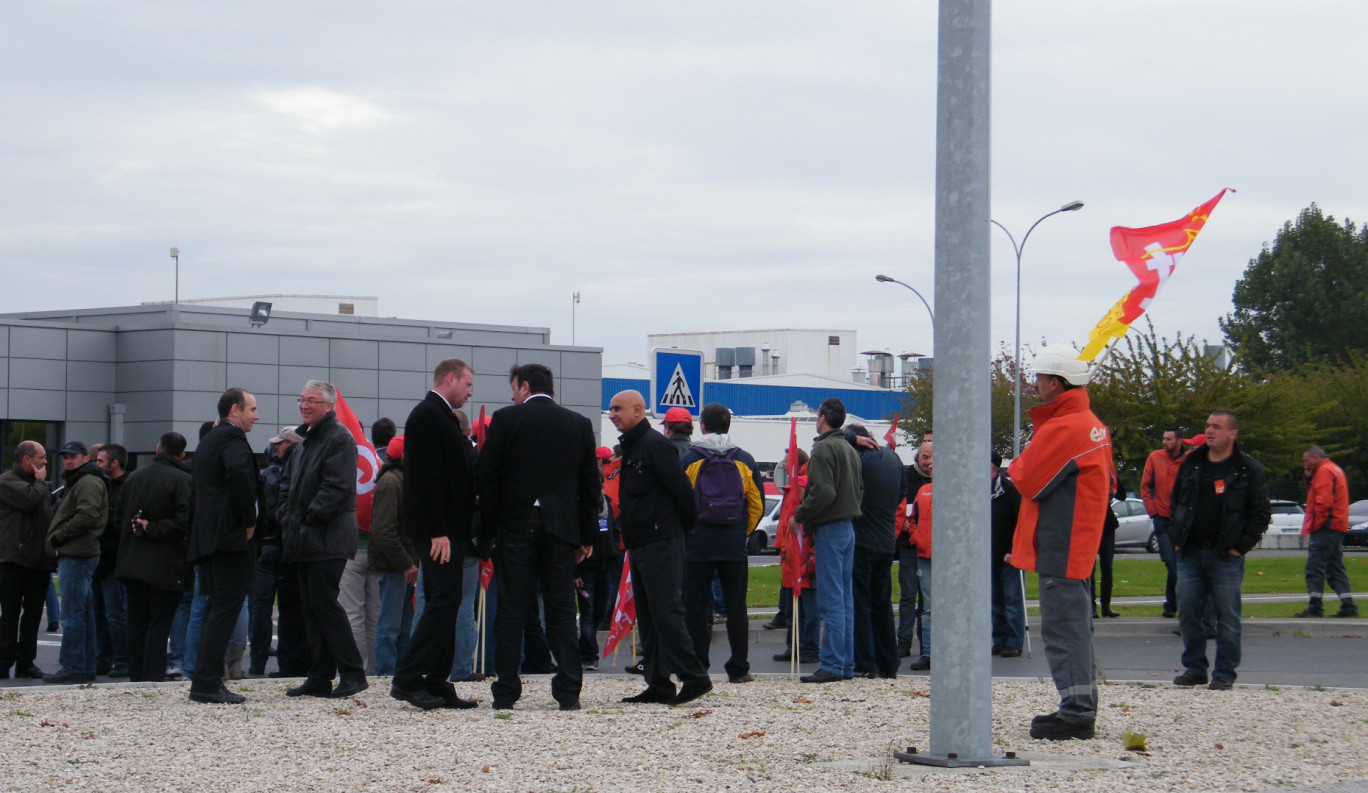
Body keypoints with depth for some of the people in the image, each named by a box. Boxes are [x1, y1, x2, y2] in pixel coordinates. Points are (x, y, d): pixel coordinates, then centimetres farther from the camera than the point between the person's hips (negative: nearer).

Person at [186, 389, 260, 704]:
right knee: (226, 607, -9)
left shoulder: (208, 440, 22)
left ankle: (205, 682, 15)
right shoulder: (232, 438, -8)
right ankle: (207, 684, -12)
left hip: (206, 536, 10)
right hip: (230, 536, -10)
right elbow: (239, 473, -28)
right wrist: (249, 520, -16)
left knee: (216, 608, 14)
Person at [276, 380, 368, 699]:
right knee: (312, 607, 9)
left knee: (324, 603, -12)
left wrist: (309, 518, -17)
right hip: (305, 540, 9)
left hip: (327, 540, -9)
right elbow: (287, 482, 26)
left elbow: (338, 487, -19)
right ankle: (319, 678, 12)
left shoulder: (339, 438, -10)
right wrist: (286, 515, 10)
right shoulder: (306, 441, 20)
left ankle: (353, 674, -8)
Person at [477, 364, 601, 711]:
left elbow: (485, 476, -4)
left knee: (511, 610, 1)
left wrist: (488, 528, 2)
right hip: (561, 527, 2)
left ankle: (506, 692, 1)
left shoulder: (505, 419, -1)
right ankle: (569, 692, 1)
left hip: (515, 526, -2)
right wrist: (587, 535, 12)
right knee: (561, 608, 5)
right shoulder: (579, 424, 8)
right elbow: (590, 484, 8)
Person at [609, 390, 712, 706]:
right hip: (639, 544, 10)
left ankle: (694, 677, -9)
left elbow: (682, 490, -15)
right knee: (647, 617, 9)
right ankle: (658, 685, 11)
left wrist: (683, 526, -5)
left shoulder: (655, 445, -12)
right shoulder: (630, 447, 18)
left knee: (666, 612, -12)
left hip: (661, 544, -10)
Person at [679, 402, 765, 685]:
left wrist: (683, 534, 12)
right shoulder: (745, 460, 5)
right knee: (736, 606, 6)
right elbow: (757, 505, 5)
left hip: (697, 545, -2)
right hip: (734, 546, 2)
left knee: (696, 607, 3)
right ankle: (738, 669, 5)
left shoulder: (688, 460, -2)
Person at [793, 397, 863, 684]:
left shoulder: (824, 448, -12)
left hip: (830, 530, -9)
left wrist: (799, 516, -10)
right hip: (849, 527, 9)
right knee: (845, 598, 10)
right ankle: (846, 665, 12)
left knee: (831, 599, -9)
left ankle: (832, 665, -10)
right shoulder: (850, 450, 16)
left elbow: (823, 492, -21)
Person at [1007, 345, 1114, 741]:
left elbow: (1026, 480, -17)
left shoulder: (1062, 429, -18)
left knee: (1063, 626, -8)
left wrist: (1015, 465, 4)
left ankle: (1076, 712, -9)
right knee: (1075, 624, 16)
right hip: (1081, 543, 10)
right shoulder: (1094, 425, 14)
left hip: (1059, 545, -10)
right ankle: (1082, 706, 22)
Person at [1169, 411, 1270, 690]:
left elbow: (1260, 513, 0)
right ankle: (1194, 668, 15)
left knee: (1227, 616, -2)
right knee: (1188, 613, 4)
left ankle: (1224, 673, 7)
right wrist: (1176, 537, 9)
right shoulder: (1190, 464, 10)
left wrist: (1242, 546, -7)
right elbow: (1176, 502, 20)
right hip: (1189, 553, 4)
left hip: (1226, 556, -4)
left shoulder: (1249, 470, -2)